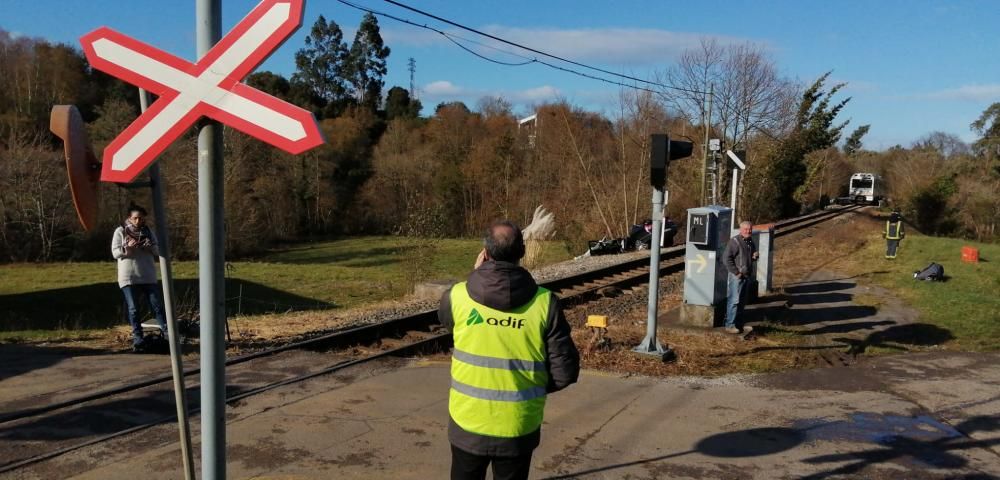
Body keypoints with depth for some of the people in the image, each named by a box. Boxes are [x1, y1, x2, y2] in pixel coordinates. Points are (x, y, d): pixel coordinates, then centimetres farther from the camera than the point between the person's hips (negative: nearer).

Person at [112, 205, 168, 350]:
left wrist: (151, 247, -12)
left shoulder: (148, 231, 10)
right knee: (132, 309, 2)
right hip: (128, 277, -2)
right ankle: (137, 337, 7)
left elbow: (158, 251, 10)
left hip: (148, 276, 2)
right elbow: (115, 252, -3)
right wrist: (127, 248, -22)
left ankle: (167, 333, 1)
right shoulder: (120, 231, 2)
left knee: (157, 305, 0)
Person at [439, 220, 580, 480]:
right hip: (519, 427, 0)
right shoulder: (544, 302, -14)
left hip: (468, 423, 1)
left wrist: (476, 276, 13)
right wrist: (535, 387, 8)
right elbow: (565, 371, -11)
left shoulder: (458, 295, -12)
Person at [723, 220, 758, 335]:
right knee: (734, 300, -7)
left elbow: (753, 254, 27)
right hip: (737, 276, -9)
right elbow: (727, 258, -19)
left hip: (746, 275, 9)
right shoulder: (734, 241, -14)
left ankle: (737, 323, 25)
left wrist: (755, 256, 1)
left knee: (742, 301, 15)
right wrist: (736, 272, -18)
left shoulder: (750, 241, 12)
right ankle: (730, 325, -3)